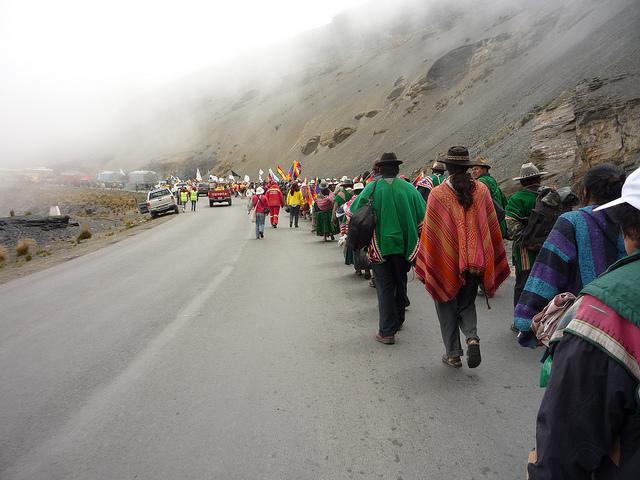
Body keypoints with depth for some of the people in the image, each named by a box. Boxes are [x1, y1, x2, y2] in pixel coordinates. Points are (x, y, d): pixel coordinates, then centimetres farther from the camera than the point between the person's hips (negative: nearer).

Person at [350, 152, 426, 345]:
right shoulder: (409, 188, 0)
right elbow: (423, 215, 2)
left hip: (380, 245, -2)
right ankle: (398, 321, 36)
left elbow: (354, 213, -6)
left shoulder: (372, 188, -6)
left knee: (385, 287, 3)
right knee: (400, 283, 20)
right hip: (404, 245, 2)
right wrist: (415, 238, 14)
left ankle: (387, 331, 2)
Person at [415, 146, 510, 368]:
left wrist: (425, 266, 2)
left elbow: (429, 232, -8)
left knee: (448, 307, 14)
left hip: (446, 260, -3)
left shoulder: (438, 194, -12)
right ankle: (472, 337, -2)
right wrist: (490, 261, 15)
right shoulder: (481, 190, -2)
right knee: (467, 303, 21)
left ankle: (453, 354, 20)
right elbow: (492, 227, 3)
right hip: (474, 261, 3)